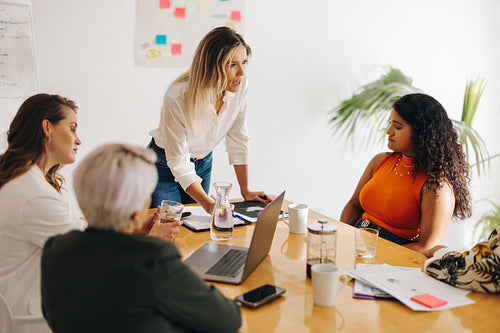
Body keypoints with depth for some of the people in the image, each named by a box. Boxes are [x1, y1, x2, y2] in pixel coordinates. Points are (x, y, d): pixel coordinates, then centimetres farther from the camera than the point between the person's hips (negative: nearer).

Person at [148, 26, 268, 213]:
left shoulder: (240, 87, -20)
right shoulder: (177, 98, -34)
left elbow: (238, 140, -7)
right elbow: (179, 163, -28)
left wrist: (245, 191, -4)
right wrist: (209, 205, -37)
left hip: (203, 163, 5)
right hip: (166, 166, -4)